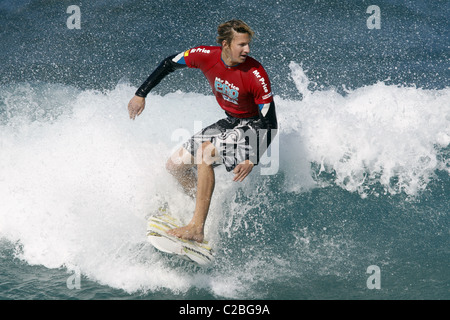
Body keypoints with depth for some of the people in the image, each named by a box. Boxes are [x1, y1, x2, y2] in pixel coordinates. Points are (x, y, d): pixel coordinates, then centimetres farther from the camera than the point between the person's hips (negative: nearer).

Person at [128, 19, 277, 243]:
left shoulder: (256, 75, -28)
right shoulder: (206, 56, -16)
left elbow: (270, 123, -24)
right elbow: (169, 64, 2)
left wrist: (252, 160, -34)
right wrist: (141, 94, 0)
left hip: (253, 126, -7)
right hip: (229, 122, 7)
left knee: (205, 152, -33)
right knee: (175, 165, 6)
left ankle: (197, 228, -34)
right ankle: (204, 209, 24)